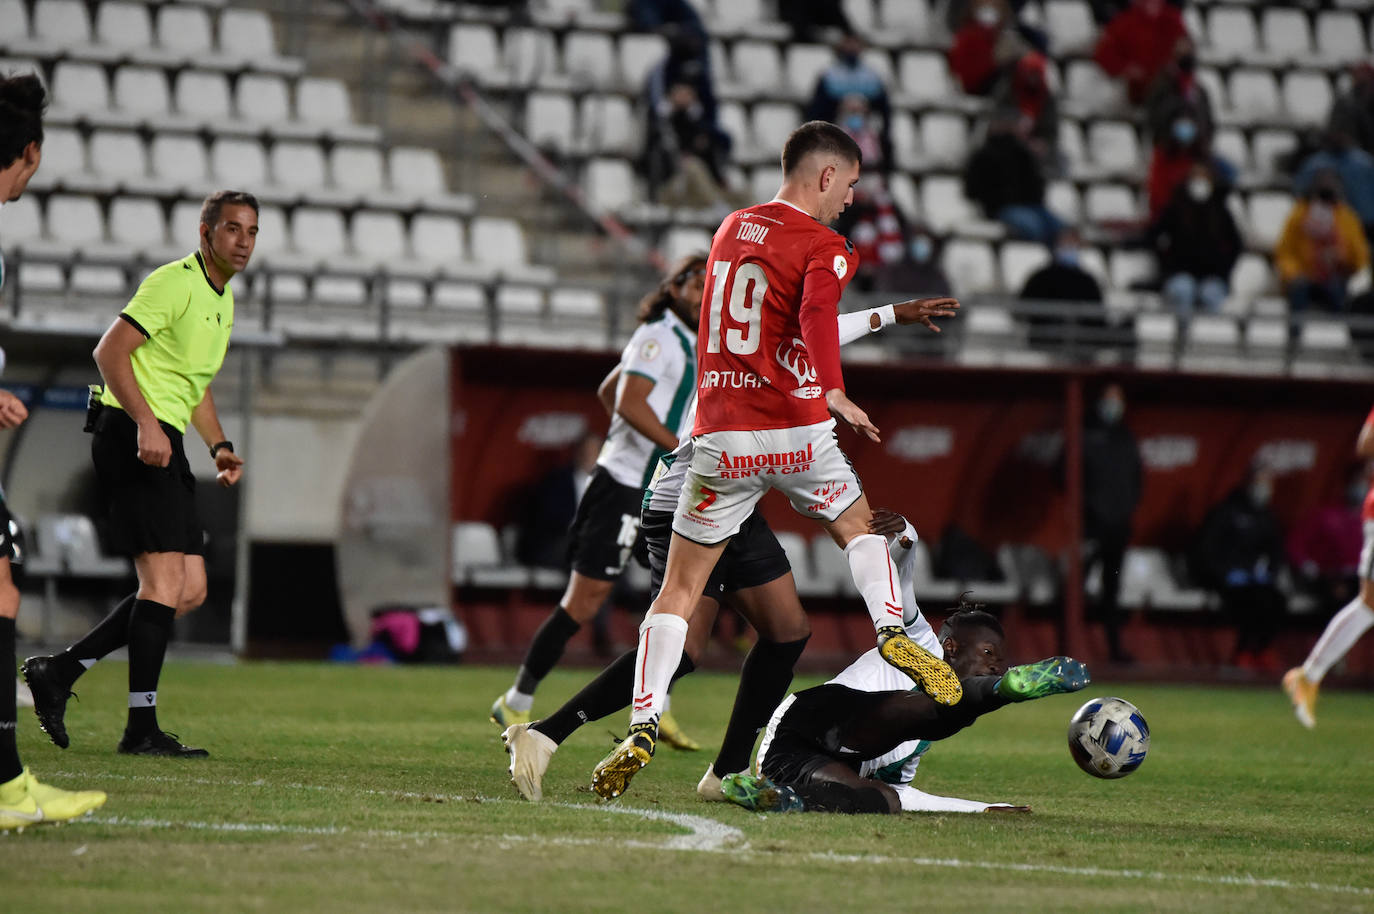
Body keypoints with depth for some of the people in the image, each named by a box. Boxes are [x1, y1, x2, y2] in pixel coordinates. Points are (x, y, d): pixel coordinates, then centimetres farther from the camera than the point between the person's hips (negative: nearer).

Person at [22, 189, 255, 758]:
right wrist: (146, 424, -27)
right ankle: (141, 728, -14)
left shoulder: (223, 298, 19)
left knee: (189, 591, 5)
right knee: (166, 579, -15)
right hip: (130, 435, -10)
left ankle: (59, 671, 10)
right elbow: (110, 352, -17)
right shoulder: (175, 282, -11)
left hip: (164, 445, 10)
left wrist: (219, 446, 16)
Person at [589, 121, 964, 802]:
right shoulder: (824, 248, -3)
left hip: (721, 436, 3)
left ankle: (643, 727, -6)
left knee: (679, 591, 6)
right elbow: (817, 316, -25)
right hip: (796, 431, -3)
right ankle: (891, 630, -1)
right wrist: (836, 395, -31)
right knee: (858, 529, 24)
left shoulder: (730, 229, 15)